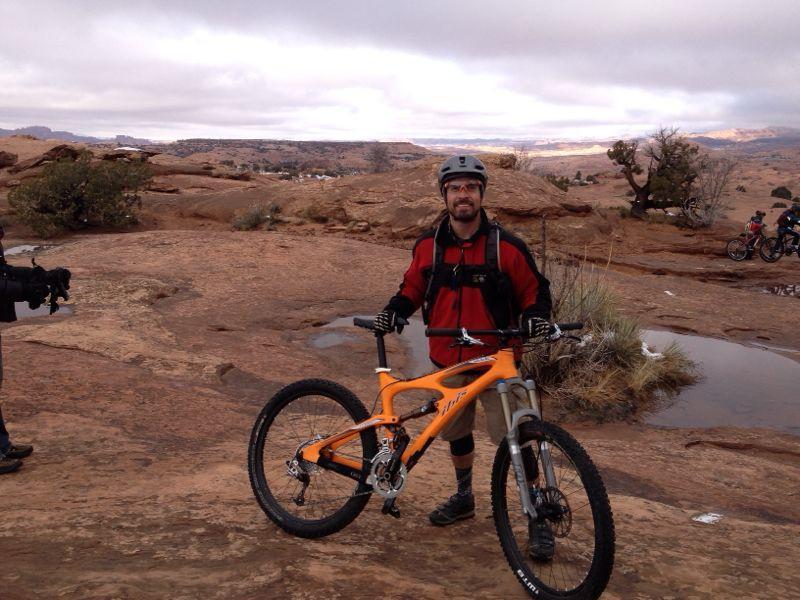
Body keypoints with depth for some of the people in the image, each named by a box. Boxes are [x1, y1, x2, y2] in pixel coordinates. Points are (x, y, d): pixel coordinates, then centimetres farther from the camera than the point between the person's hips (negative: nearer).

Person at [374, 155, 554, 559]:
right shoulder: (428, 245, 0)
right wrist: (394, 310, -6)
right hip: (447, 363, 4)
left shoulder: (506, 246, -9)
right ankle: (463, 497, 41)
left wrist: (536, 316, -20)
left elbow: (534, 290, 0)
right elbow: (413, 288, 13)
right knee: (456, 434, 19)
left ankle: (539, 517, 11)